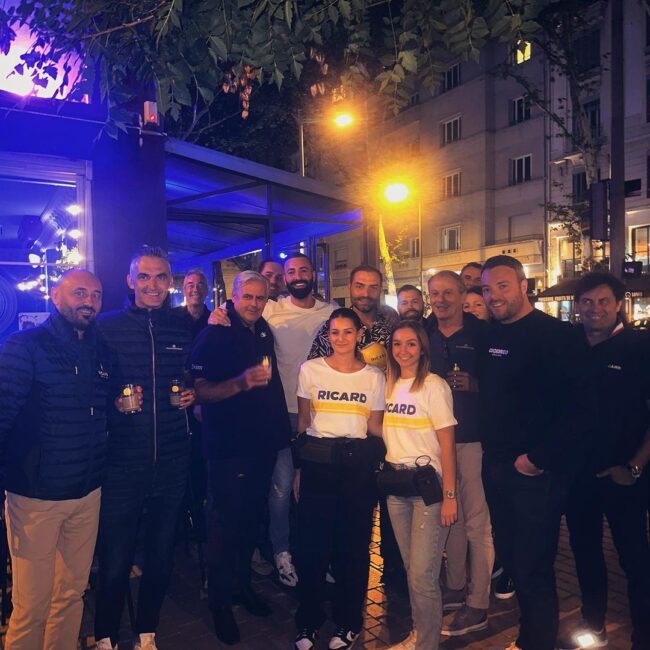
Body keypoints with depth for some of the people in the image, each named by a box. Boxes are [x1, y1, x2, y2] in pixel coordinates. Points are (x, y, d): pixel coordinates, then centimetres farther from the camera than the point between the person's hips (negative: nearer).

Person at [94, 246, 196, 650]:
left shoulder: (183, 328, 5)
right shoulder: (107, 327, -4)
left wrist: (192, 394, -2)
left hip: (172, 463, 3)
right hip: (122, 463, -3)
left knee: (161, 559, 17)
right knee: (114, 562, 6)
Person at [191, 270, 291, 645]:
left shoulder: (264, 331, 8)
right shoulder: (215, 335, -12)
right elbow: (201, 390, -19)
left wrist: (281, 428, 16)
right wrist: (241, 382, -33)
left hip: (264, 444, 7)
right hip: (230, 447, -6)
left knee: (252, 517, 17)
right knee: (227, 523, 3)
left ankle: (243, 584, 35)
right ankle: (220, 601, 20)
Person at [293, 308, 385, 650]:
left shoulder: (374, 376, 3)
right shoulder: (310, 369, 2)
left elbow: (375, 426, 7)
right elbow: (302, 422, 6)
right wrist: (299, 468, 5)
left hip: (357, 463, 1)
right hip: (317, 461, 0)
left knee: (354, 544, 8)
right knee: (312, 542, 4)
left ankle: (347, 621, 27)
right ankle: (308, 621, 22)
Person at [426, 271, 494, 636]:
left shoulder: (482, 334, -6)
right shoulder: (425, 337, 9)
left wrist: (473, 385, -20)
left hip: (473, 439, -5)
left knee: (478, 523, 1)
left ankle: (478, 605, 12)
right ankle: (456, 587, 31)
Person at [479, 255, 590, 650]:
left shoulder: (555, 335, -13)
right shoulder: (491, 336, 8)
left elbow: (579, 410, -19)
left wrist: (538, 460, -17)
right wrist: (492, 450, 7)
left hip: (536, 472, -7)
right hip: (496, 466, 7)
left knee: (532, 569, 1)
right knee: (510, 559, 18)